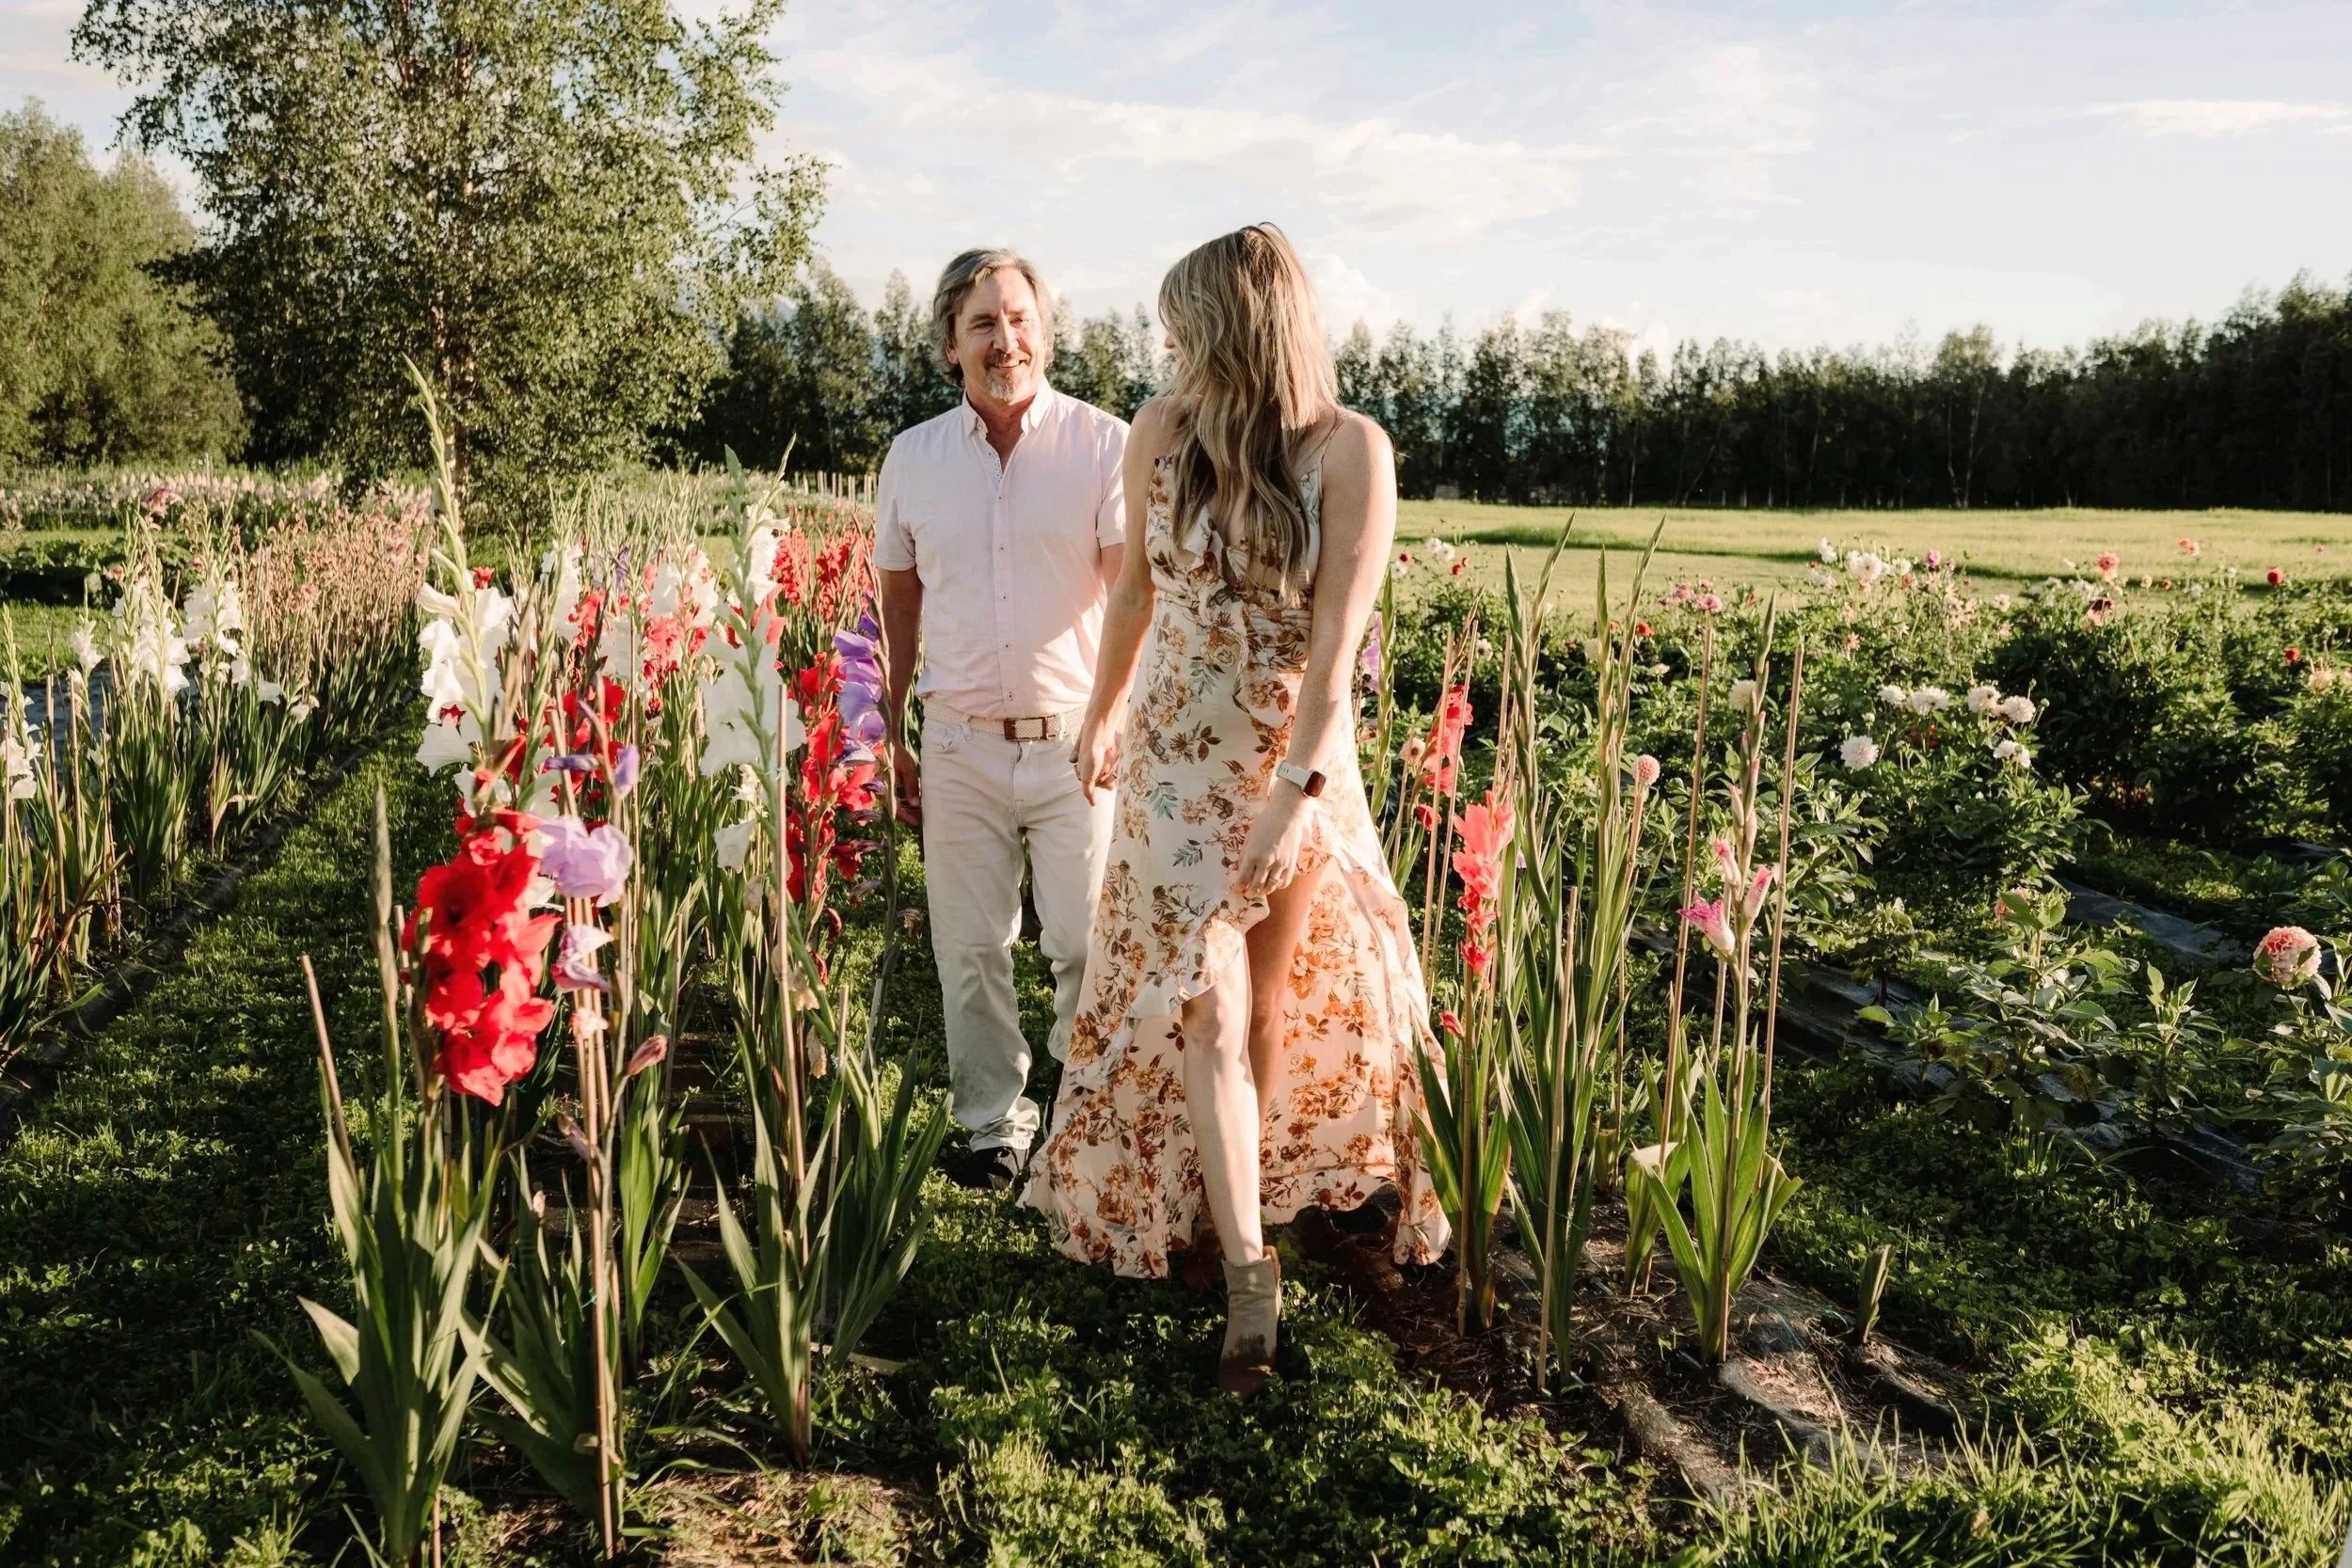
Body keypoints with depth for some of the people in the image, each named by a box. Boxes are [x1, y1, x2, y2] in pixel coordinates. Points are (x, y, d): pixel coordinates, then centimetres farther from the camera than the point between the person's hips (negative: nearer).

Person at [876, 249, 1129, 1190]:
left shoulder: (1104, 446, -4)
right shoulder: (913, 457, 6)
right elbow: (900, 603, 14)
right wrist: (890, 735, 13)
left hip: (1077, 742, -2)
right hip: (960, 747, 3)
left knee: (1090, 948, 0)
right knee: (970, 952, 9)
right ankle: (992, 1123, 26)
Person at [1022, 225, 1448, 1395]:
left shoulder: (1349, 449, -13)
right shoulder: (1163, 433, -3)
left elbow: (1339, 635, -19)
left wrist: (1296, 792, -25)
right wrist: (1105, 716, 20)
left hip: (1300, 759, -1)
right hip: (1177, 758, 2)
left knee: (1278, 996, 11)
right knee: (1206, 1008, -4)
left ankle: (1233, 1193, 34)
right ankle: (1249, 1271, 3)